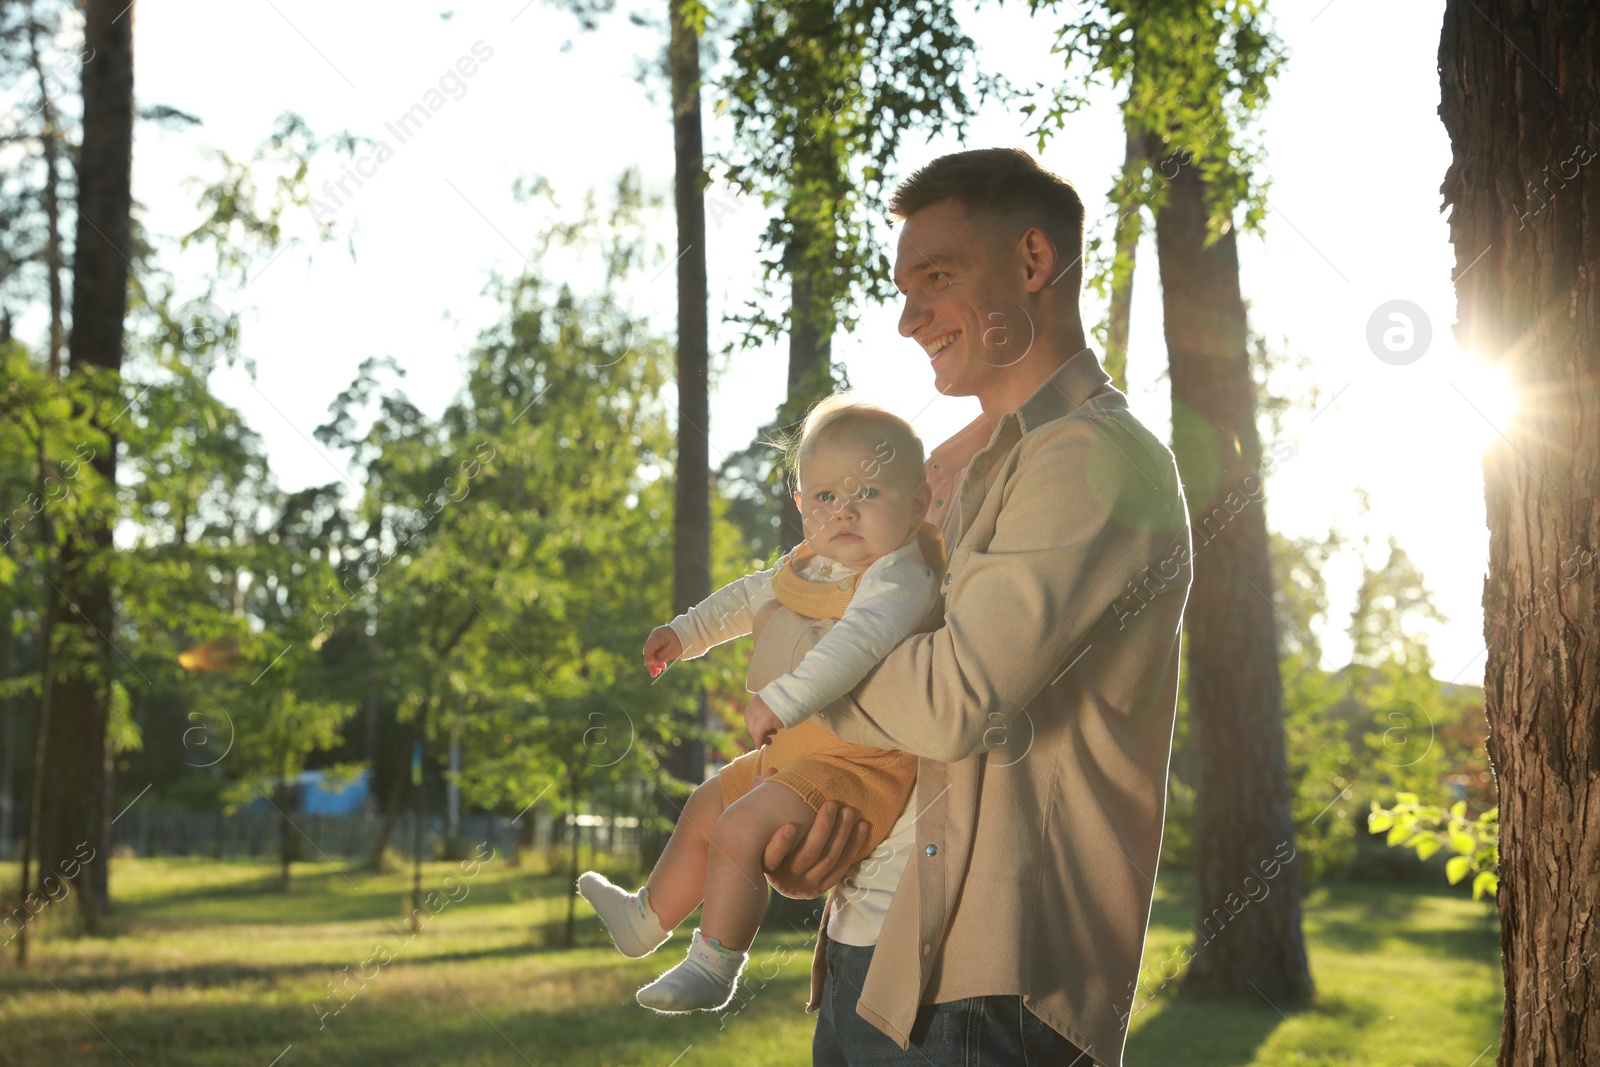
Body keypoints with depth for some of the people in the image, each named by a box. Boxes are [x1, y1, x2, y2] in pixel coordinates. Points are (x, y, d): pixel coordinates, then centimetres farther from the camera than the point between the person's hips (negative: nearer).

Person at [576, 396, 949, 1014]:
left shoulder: (899, 579, -22)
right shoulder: (809, 565, 9)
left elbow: (856, 640, -40)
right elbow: (751, 596, 29)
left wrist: (782, 701, -46)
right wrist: (686, 632, 32)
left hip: (858, 760, -11)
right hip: (794, 750, 11)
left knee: (743, 828, -24)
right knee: (707, 807, 24)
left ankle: (715, 961, -7)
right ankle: (648, 919, 45)